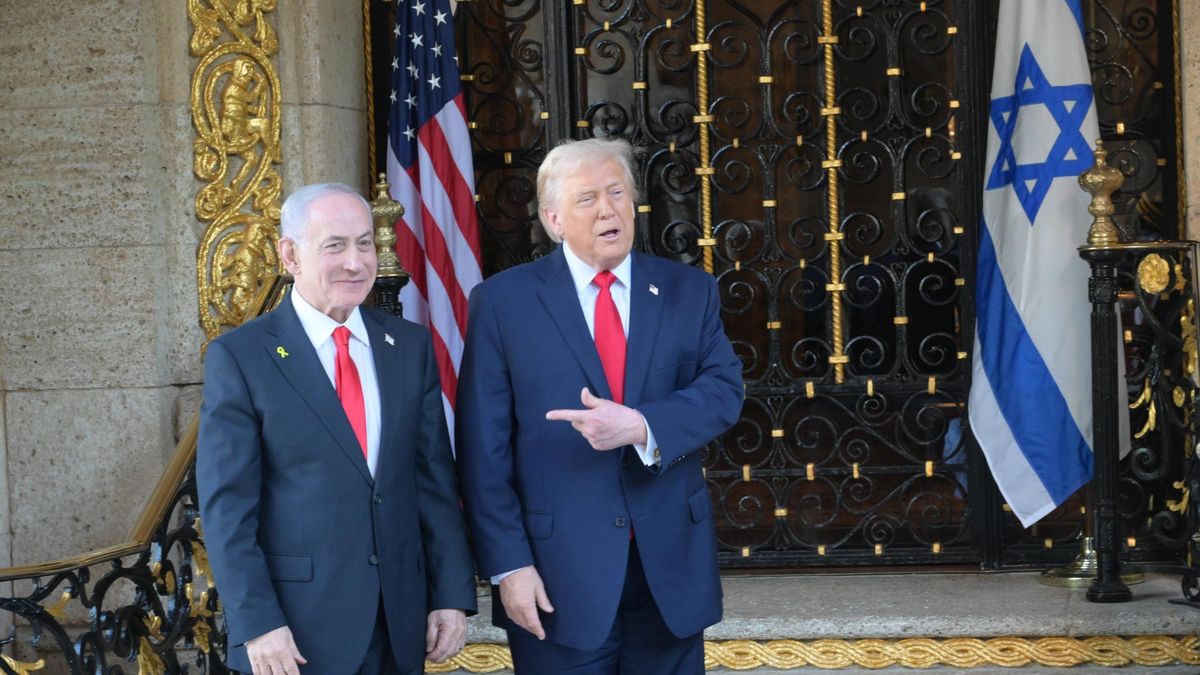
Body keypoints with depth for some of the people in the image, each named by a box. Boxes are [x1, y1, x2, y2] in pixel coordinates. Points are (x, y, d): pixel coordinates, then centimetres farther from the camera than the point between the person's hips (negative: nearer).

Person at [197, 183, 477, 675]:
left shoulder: (410, 346, 7)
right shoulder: (239, 357, -6)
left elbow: (436, 480, 7)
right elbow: (227, 508, -9)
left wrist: (452, 595, 2)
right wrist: (257, 624, -15)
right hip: (296, 628, -4)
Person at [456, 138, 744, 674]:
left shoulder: (689, 291, 7)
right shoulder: (502, 301, -2)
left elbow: (723, 389, -6)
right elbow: (484, 449, -5)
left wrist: (643, 426, -24)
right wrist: (508, 564, -11)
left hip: (671, 566, 3)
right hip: (558, 574, -2)